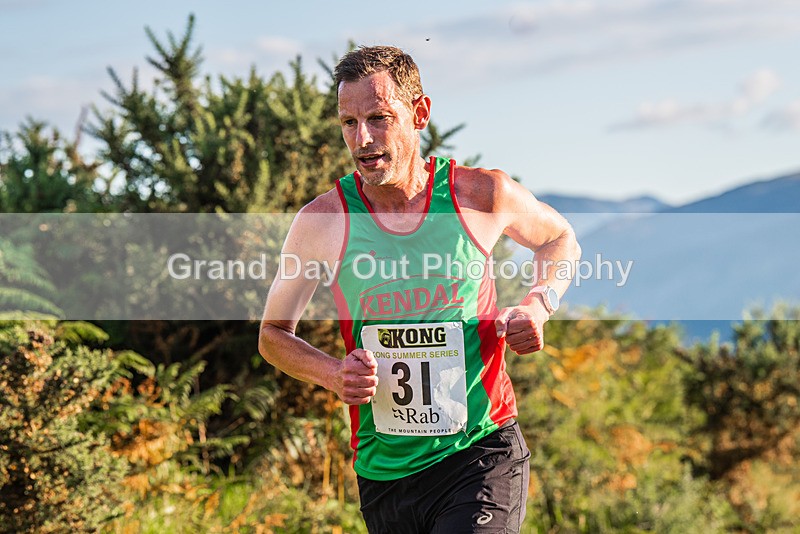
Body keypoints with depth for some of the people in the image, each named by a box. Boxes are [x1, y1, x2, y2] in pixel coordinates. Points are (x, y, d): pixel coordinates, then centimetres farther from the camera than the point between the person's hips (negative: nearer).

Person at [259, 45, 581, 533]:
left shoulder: (484, 195, -5)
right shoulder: (322, 222, -5)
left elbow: (561, 239, 18)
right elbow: (273, 334, 9)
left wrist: (538, 305, -2)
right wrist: (335, 375, -10)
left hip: (482, 454, -2)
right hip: (383, 470, 2)